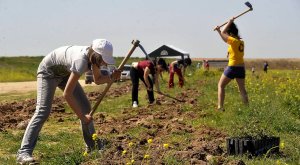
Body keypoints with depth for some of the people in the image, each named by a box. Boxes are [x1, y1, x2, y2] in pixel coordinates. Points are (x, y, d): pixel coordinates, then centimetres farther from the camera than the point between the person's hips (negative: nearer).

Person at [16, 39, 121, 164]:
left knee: (85, 106, 4)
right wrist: (82, 117, -31)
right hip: (48, 71, -8)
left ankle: (92, 146, 16)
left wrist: (112, 77, -18)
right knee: (43, 111, -22)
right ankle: (23, 152, -25)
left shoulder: (93, 56, -16)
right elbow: (67, 94, -37)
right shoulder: (81, 61, -39)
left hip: (64, 73, 9)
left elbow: (97, 80, 2)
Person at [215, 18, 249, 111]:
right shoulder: (241, 42, 10)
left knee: (221, 85, 4)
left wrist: (229, 23, 4)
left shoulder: (234, 41, -14)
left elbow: (223, 33, -4)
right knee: (242, 89, 14)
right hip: (241, 67, 8)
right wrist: (219, 31, 21)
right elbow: (225, 39, 24)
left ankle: (220, 107, -4)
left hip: (232, 67, -8)